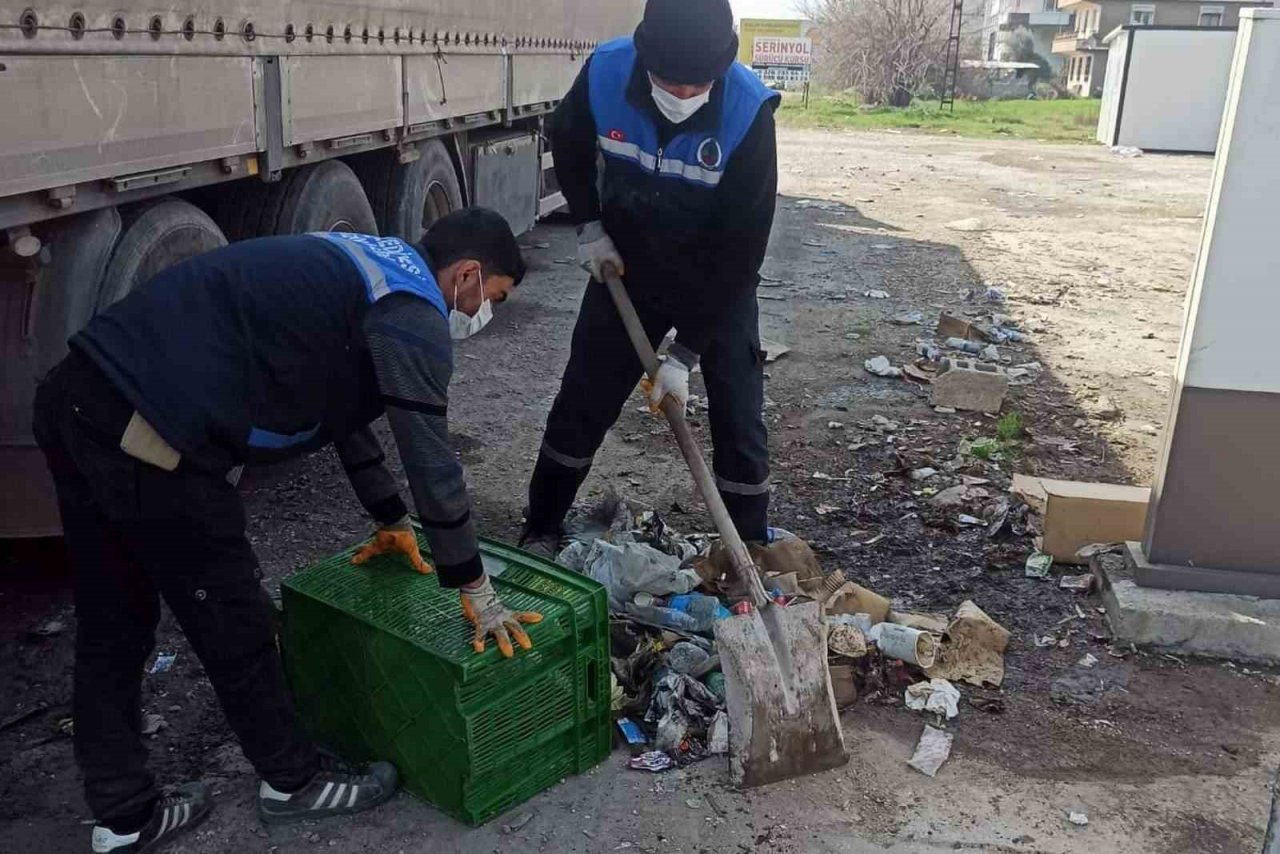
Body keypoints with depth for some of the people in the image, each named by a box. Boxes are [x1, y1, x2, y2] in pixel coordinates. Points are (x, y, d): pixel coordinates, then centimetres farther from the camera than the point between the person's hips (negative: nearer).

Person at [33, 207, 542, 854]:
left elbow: (341, 402, 31)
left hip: (77, 394, 10)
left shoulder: (368, 267, 23)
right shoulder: (411, 313, -6)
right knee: (234, 625, 10)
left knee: (111, 629, 19)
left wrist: (391, 520, 37)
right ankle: (291, 782, 32)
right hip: (145, 438, -10)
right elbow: (431, 459, -7)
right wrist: (476, 591, 2)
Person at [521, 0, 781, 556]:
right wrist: (589, 226, -7)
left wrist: (685, 353, -25)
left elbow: (740, 248, -25)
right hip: (626, 265, 2)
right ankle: (540, 532, 24)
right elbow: (567, 144, 3)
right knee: (582, 402, 6)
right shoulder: (604, 74, -22)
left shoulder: (749, 111, -29)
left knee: (739, 420, -3)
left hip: (718, 281, -2)